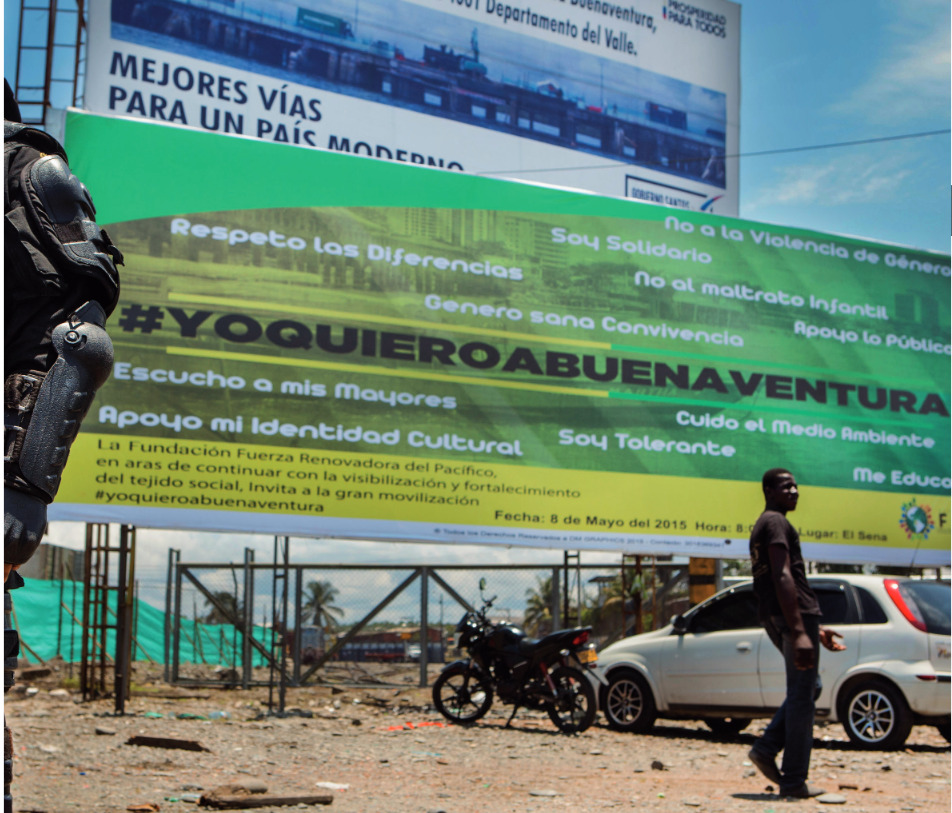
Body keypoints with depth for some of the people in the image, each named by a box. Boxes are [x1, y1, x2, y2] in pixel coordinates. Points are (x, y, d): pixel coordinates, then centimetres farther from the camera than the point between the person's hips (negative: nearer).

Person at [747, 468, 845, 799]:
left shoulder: (762, 526, 23)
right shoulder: (776, 522, -8)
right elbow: (783, 578, -20)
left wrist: (814, 629, 27)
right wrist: (799, 632, -26)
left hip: (773, 618, 10)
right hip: (793, 614, -10)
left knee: (808, 689, 20)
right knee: (802, 696, -4)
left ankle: (766, 748, 12)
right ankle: (794, 781, 0)